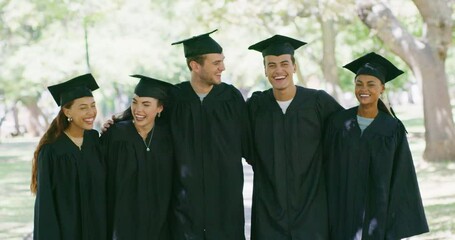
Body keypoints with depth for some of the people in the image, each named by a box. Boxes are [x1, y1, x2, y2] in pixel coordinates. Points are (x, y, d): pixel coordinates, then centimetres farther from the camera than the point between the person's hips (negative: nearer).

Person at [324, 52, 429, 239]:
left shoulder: (394, 129, -3)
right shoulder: (339, 122, 1)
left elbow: (401, 177, -1)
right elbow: (328, 168, 4)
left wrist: (398, 223, -5)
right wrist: (326, 214, -1)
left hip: (379, 212, -1)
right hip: (344, 212, 1)